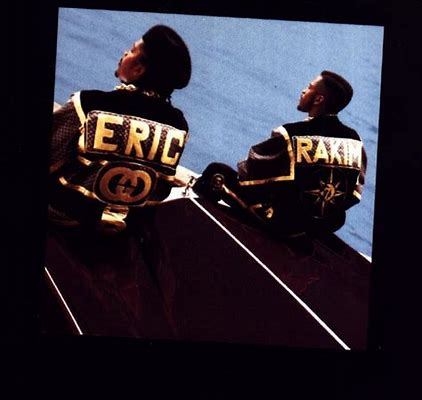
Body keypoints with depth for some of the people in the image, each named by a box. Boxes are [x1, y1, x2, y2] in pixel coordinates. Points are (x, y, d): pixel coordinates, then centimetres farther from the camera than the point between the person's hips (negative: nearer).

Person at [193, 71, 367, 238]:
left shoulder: (290, 136, -22)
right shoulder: (355, 141, -7)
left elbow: (248, 171, -11)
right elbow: (355, 193, 5)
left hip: (281, 221, -5)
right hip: (328, 225, 6)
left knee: (216, 171, 7)